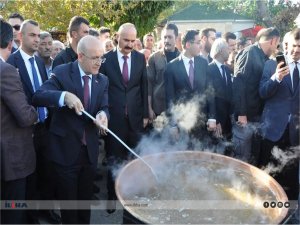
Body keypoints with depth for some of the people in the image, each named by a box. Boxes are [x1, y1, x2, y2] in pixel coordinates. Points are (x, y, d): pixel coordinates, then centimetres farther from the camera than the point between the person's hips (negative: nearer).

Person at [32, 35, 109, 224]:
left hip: (90, 149, 4)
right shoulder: (62, 72, -11)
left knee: (86, 198, 21)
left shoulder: (103, 80, 4)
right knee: (68, 198, 12)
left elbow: (104, 106, -4)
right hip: (66, 149, -4)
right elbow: (38, 97, -21)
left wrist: (102, 114, -28)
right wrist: (64, 95, -40)